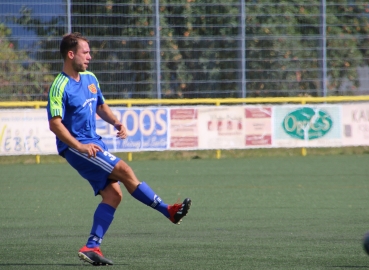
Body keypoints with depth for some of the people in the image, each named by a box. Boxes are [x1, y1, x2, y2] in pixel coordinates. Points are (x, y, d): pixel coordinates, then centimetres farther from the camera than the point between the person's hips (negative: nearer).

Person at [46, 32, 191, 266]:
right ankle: (170, 211, -11)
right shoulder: (60, 87, -14)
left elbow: (101, 106, 25)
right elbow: (55, 124, -19)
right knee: (124, 170, -17)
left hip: (93, 143, 9)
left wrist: (116, 122, 5)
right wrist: (79, 146, -28)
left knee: (113, 194, -3)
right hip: (76, 147, -9)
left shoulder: (90, 78, 12)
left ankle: (92, 247, -3)